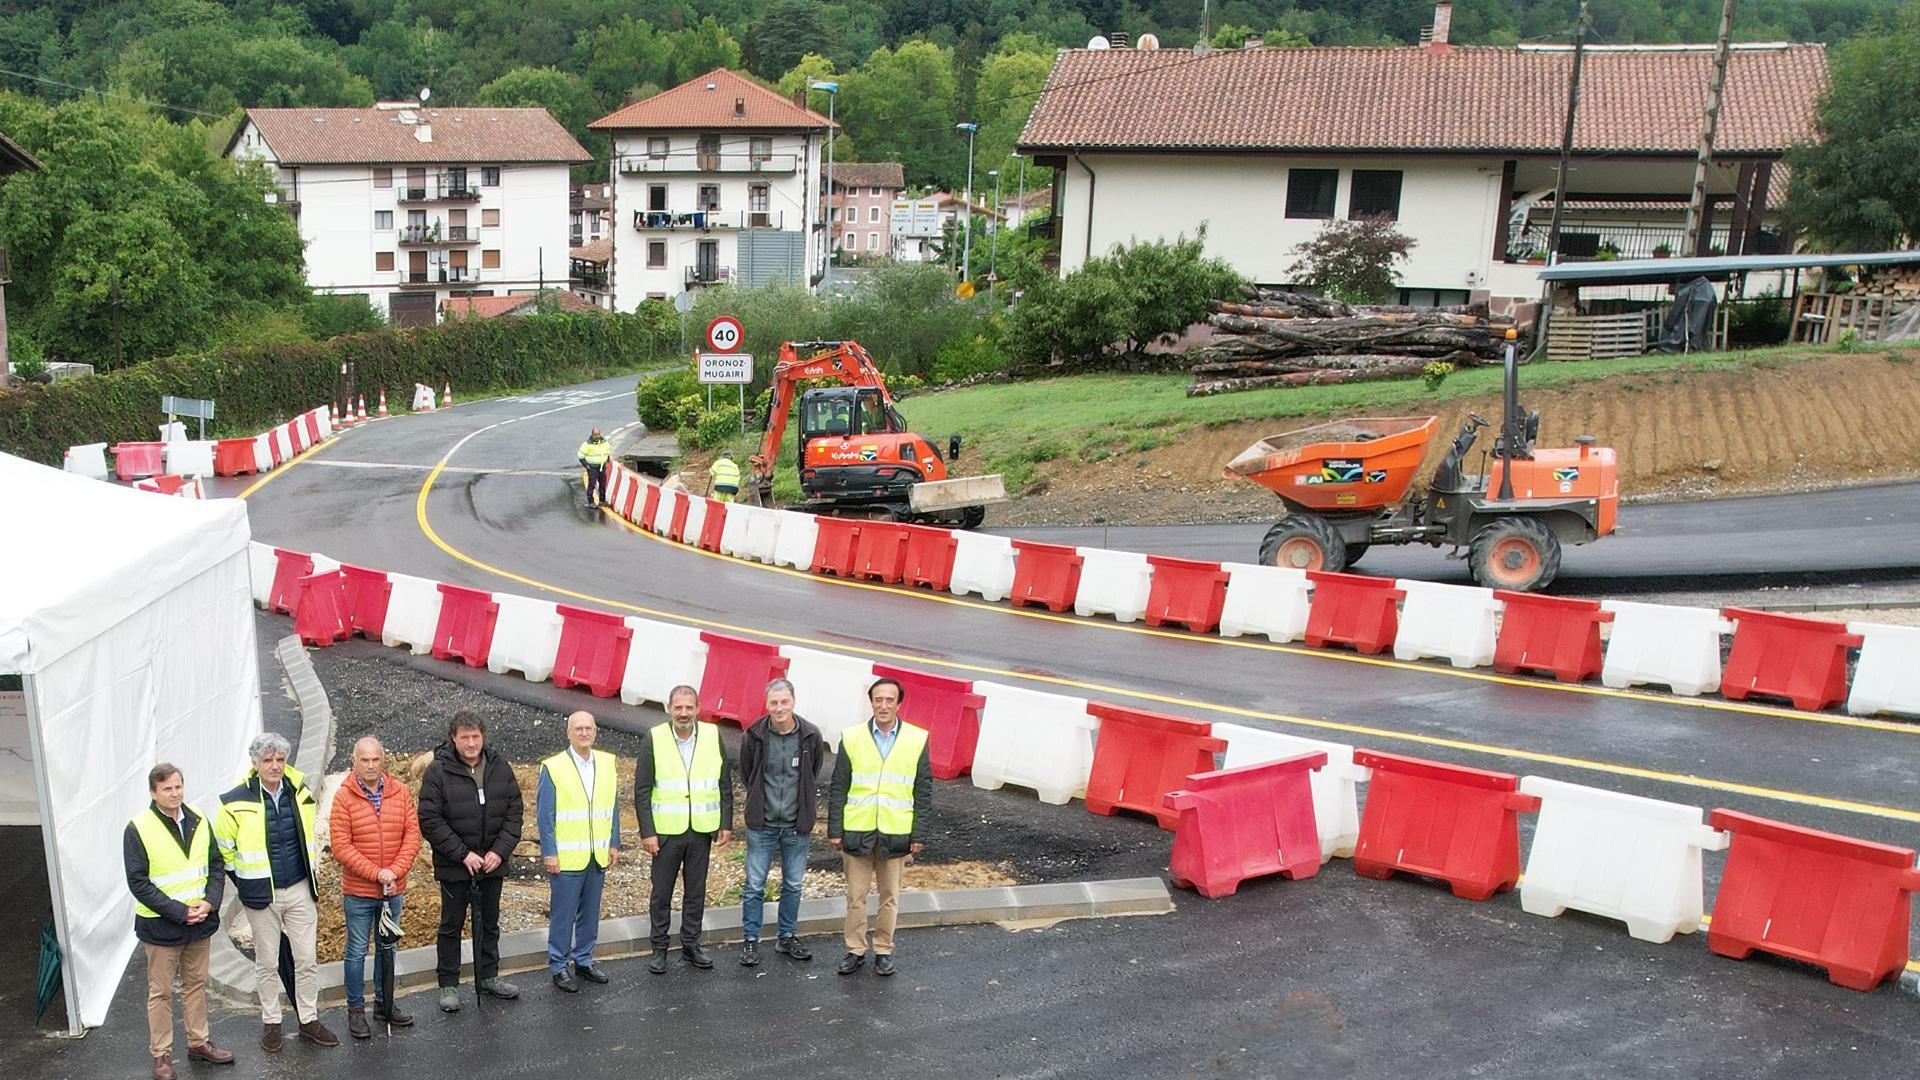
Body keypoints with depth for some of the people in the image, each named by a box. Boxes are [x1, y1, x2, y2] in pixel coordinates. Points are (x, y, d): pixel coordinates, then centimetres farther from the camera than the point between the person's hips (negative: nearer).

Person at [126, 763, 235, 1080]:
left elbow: (215, 866, 6)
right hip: (160, 926, -5)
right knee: (161, 992, 7)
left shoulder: (198, 822, 1)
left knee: (197, 983, 17)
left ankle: (198, 1042, 31)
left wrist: (209, 902, -10)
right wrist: (179, 912, -18)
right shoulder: (138, 829, -14)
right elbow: (139, 883, -15)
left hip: (199, 921, 5)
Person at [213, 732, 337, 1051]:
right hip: (261, 895, -2)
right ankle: (271, 1022, 27)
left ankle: (309, 1020, 21)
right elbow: (224, 850, -1)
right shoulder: (237, 802, -12)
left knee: (307, 959, 7)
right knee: (267, 963, 11)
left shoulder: (301, 793, -1)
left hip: (299, 890, 2)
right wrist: (246, 883, 4)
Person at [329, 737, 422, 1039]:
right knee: (357, 951, 6)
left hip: (393, 889, 4)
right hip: (358, 892, -4)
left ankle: (384, 1004, 31)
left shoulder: (399, 792, -1)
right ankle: (356, 1010, 19)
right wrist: (376, 873, -20)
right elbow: (341, 847, -15)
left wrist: (396, 871, -15)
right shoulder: (343, 797, -11)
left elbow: (412, 835, -2)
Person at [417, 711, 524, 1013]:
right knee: (451, 925, 9)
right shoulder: (438, 772, -13)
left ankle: (488, 977, 31)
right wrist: (462, 854, -18)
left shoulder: (500, 767, -1)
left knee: (489, 923, 16)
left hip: (492, 863, 4)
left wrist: (500, 851, -9)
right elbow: (430, 821, -15)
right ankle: (448, 984, 21)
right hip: (453, 866, -4)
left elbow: (514, 812, 2)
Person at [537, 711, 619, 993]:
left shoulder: (607, 763, 6)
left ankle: (584, 961, 27)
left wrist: (614, 844, 7)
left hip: (598, 856, 5)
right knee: (563, 915, 1)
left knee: (590, 913, 14)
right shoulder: (553, 768, -8)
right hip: (566, 858, -5)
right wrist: (549, 853, -10)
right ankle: (558, 967, 14)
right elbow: (544, 815, -7)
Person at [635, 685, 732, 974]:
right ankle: (659, 948, 21)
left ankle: (691, 945, 25)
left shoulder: (712, 736, -2)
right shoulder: (654, 739, -8)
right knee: (661, 893, 8)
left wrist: (726, 823, 1)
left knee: (696, 891, 12)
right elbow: (641, 790, -6)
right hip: (666, 831, -2)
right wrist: (647, 832, -10)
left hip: (702, 830, 2)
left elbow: (725, 784, 5)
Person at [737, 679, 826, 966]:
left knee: (793, 885, 13)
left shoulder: (810, 735, -8)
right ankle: (750, 941, 18)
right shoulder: (754, 735, -11)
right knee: (755, 886, 4)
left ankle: (787, 937, 29)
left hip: (797, 825, 1)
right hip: (762, 824, -1)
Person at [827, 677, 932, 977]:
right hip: (857, 831, 0)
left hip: (896, 833, 0)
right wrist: (835, 829, -2)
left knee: (890, 896, 11)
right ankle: (855, 950, 22)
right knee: (856, 895, 9)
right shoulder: (852, 738, -2)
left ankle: (883, 950, 25)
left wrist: (919, 834, -2)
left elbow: (923, 792, 1)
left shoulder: (917, 740, -3)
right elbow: (838, 788, 2)